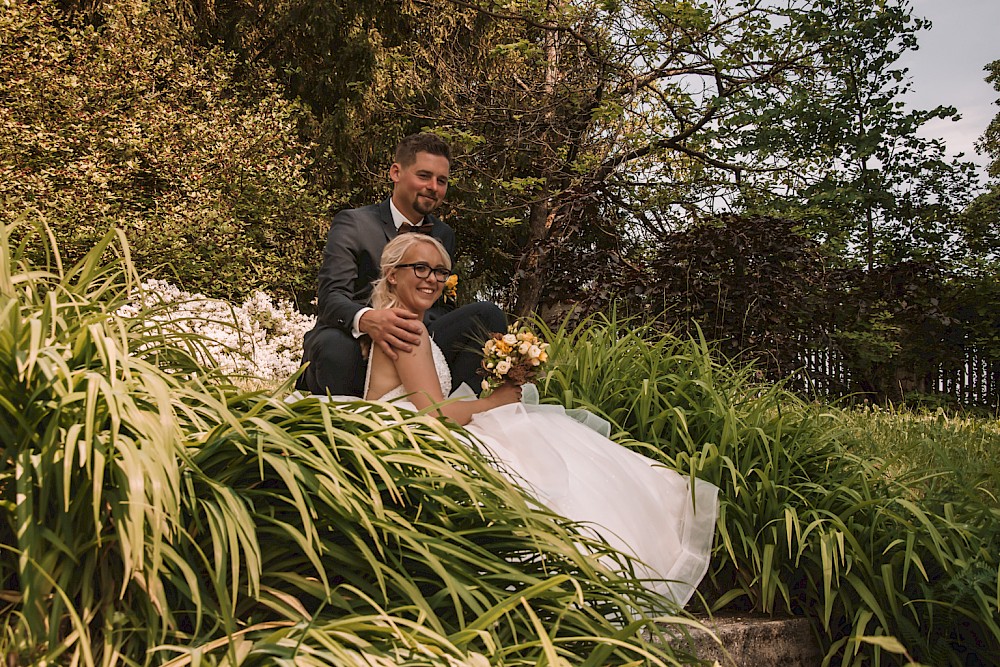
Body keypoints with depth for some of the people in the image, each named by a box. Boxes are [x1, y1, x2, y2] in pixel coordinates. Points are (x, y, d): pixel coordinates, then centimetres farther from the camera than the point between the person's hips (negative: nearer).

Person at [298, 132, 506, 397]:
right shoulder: (353, 223, -4)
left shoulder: (444, 236, 15)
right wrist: (366, 320, -42)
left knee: (488, 314, -13)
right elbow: (331, 297, -17)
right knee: (335, 345, -40)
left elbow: (442, 306, 14)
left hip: (408, 347, 4)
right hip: (354, 343, -4)